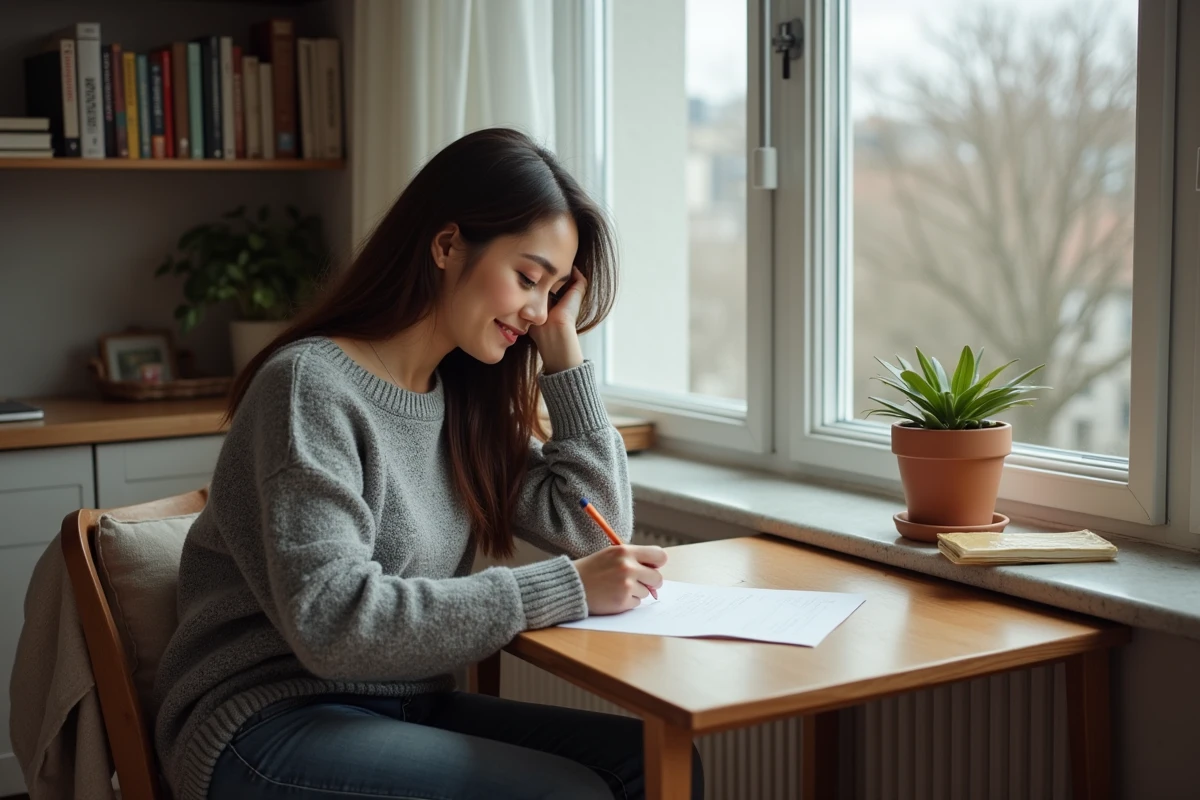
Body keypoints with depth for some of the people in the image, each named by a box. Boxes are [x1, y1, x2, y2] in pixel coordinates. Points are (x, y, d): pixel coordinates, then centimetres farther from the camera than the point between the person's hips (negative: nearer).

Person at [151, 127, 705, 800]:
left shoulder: (463, 394, 7)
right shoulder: (310, 385, -15)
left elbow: (595, 528, 5)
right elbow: (331, 621, -25)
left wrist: (562, 344, 1)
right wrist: (565, 590, -26)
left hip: (404, 706, 7)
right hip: (270, 724, -7)